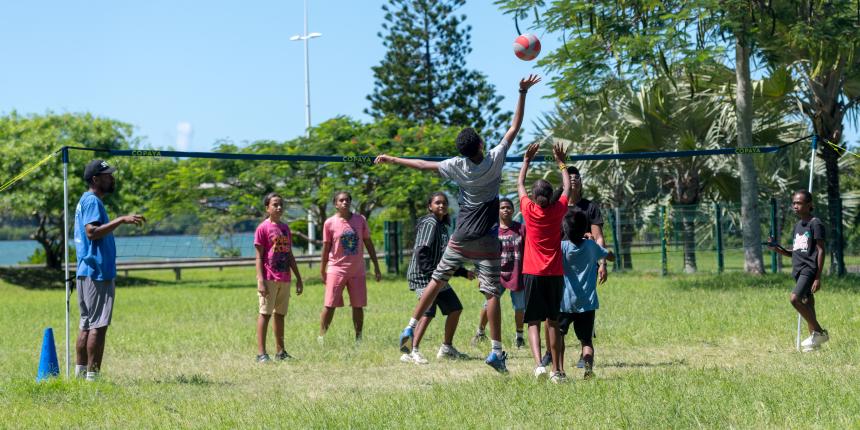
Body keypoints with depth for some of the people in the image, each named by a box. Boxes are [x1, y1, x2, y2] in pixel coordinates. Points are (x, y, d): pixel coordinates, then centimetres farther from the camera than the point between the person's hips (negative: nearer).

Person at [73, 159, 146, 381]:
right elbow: (92, 231, -25)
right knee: (98, 325, -10)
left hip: (87, 273, 11)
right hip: (97, 273, -11)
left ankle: (81, 372, 17)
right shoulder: (92, 201, -12)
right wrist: (121, 220, -28)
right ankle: (93, 375, -10)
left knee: (88, 325, 13)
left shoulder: (87, 200, 19)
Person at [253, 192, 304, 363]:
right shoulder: (263, 228, -6)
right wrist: (260, 280, -16)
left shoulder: (285, 228, 13)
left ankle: (280, 352, 16)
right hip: (269, 278, -6)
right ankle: (261, 353, -7)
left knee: (280, 314, 11)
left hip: (284, 278, 6)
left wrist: (298, 278, 17)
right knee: (265, 313, -6)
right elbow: (259, 257, -8)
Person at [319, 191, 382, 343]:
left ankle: (358, 338, 13)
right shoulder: (330, 223, -4)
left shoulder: (360, 220, 2)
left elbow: (368, 244, 8)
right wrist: (322, 271, 5)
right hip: (336, 269, -2)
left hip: (357, 270, 2)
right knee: (329, 305, -5)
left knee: (358, 306, 5)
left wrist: (376, 267, 7)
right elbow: (326, 247, 2)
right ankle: (321, 337, 2)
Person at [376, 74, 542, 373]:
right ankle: (496, 351, -7)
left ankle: (411, 328, 11)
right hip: (486, 241, -2)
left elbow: (423, 165, 3)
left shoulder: (457, 166, -6)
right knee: (492, 294, -4)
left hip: (460, 239, 2)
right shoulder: (494, 160, -9)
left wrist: (391, 159, 15)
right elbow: (515, 127, -3)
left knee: (437, 280, 13)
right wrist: (523, 93, 1)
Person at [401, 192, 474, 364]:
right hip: (424, 276, -10)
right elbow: (421, 250, -20)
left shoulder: (443, 226, 19)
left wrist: (463, 272, 24)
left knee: (455, 309, 13)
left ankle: (446, 348, 23)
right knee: (428, 312, -22)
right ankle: (412, 352, -25)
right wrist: (427, 271, -29)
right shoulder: (430, 223, -9)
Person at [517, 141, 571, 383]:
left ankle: (539, 364, -24)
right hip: (555, 274, 2)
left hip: (533, 274, -2)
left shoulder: (529, 210, -4)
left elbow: (519, 184, 14)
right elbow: (568, 187, 18)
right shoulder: (558, 210, -1)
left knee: (533, 322, -3)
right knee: (553, 322, 9)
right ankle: (557, 370, 10)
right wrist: (561, 163, 27)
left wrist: (527, 160, 24)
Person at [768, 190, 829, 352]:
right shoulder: (798, 225, 17)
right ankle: (814, 341, 14)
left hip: (809, 268, -9)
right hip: (798, 269, 9)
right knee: (807, 303, 10)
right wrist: (778, 249, 5)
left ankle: (820, 332, -11)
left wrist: (818, 278, -16)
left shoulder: (815, 224, -8)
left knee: (795, 298, -22)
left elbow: (821, 251, -11)